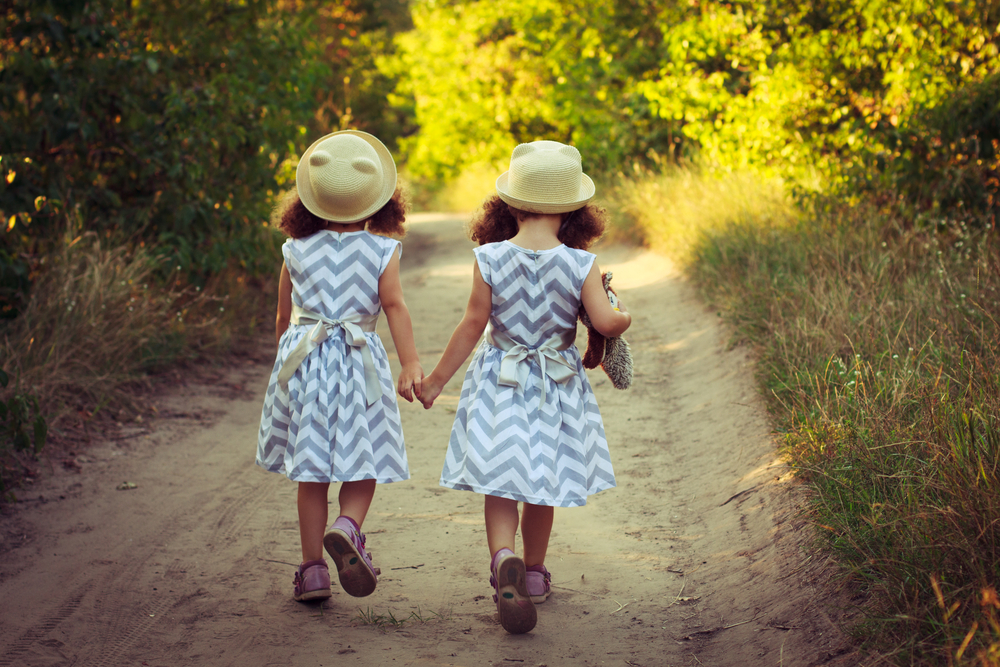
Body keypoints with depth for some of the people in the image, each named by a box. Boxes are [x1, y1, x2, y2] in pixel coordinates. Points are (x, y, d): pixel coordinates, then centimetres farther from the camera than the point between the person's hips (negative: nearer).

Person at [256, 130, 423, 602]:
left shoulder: (296, 252, 4)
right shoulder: (382, 251, -1)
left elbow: (283, 317, 12)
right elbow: (395, 307, -13)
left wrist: (285, 359, 28)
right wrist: (411, 363, -18)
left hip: (303, 360, 2)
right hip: (359, 364, -2)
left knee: (311, 473, 7)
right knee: (362, 465, 8)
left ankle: (313, 570, 9)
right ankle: (348, 527, -21)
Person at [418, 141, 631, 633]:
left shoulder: (488, 258, -10)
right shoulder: (580, 264, -11)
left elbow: (473, 325, -7)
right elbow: (606, 322, -17)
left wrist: (436, 379, 3)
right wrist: (625, 316, 8)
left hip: (500, 383, -1)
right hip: (556, 386, 1)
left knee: (499, 485, 3)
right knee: (542, 483, 16)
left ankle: (503, 560, -23)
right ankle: (534, 574, 30)